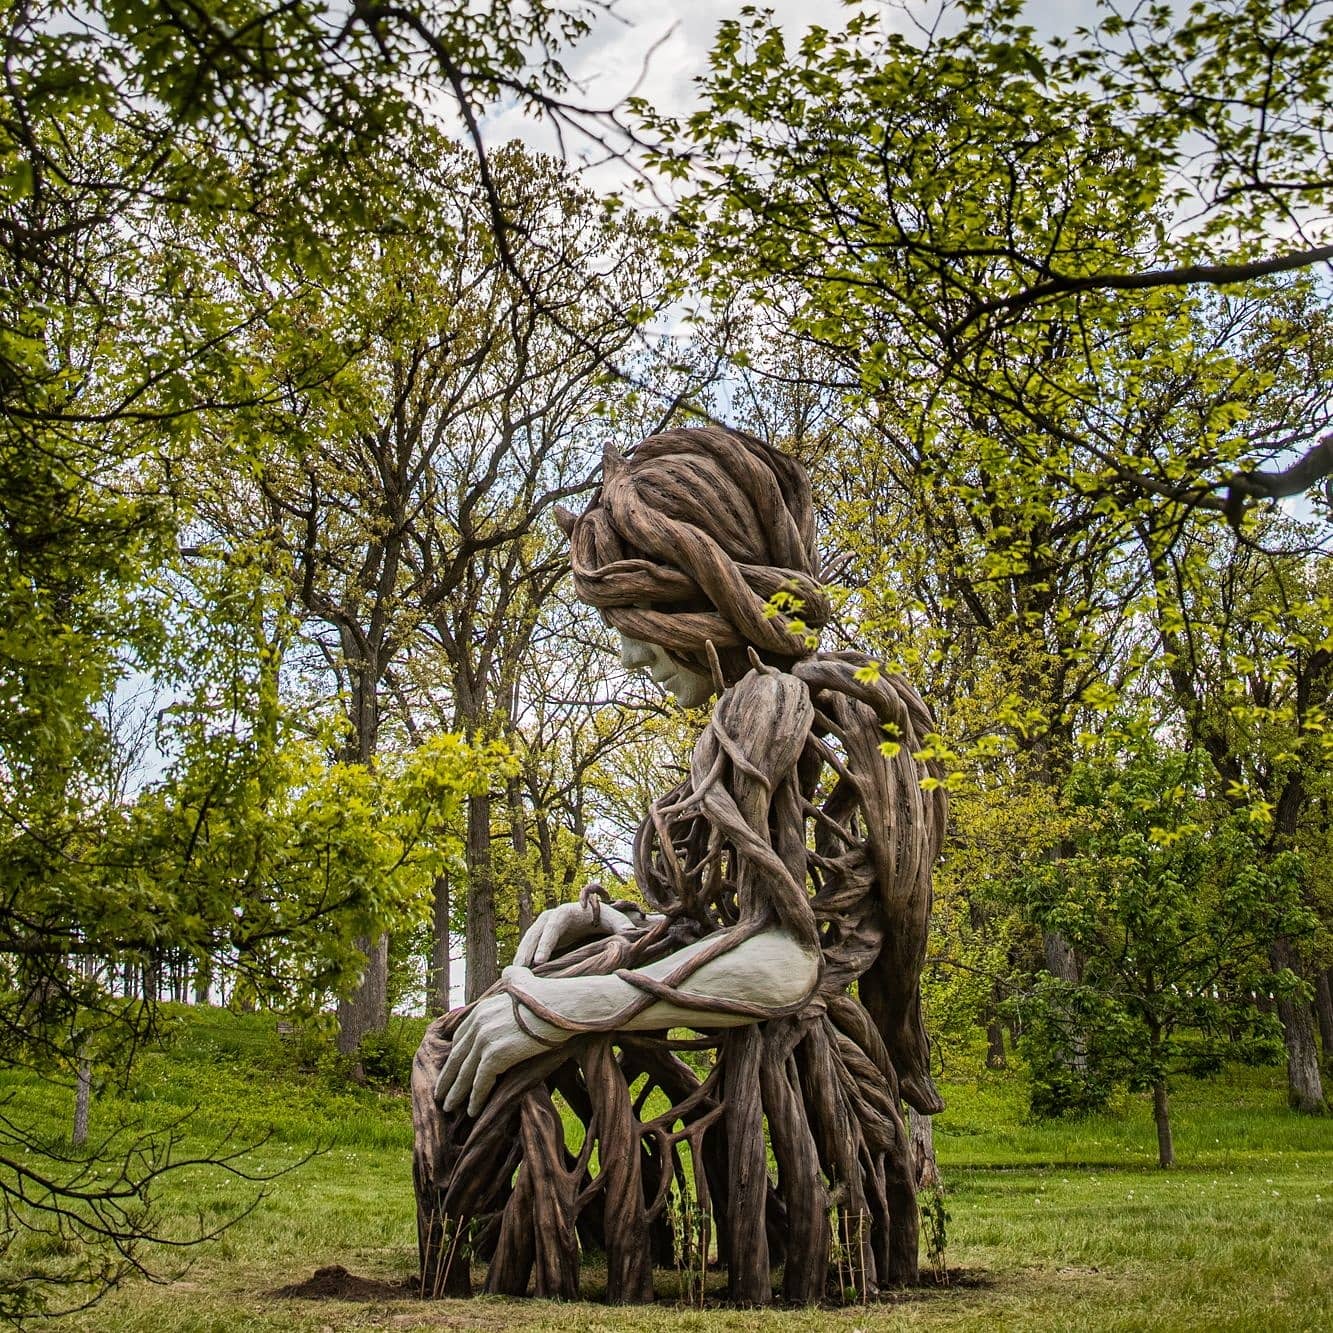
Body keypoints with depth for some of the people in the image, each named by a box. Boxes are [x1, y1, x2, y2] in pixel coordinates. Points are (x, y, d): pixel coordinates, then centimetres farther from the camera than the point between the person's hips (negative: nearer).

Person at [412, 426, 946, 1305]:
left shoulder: (774, 703, -12)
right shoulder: (831, 702, 17)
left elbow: (784, 962, -22)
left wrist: (560, 1005, -22)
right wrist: (620, 927, 6)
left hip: (774, 1093, -10)